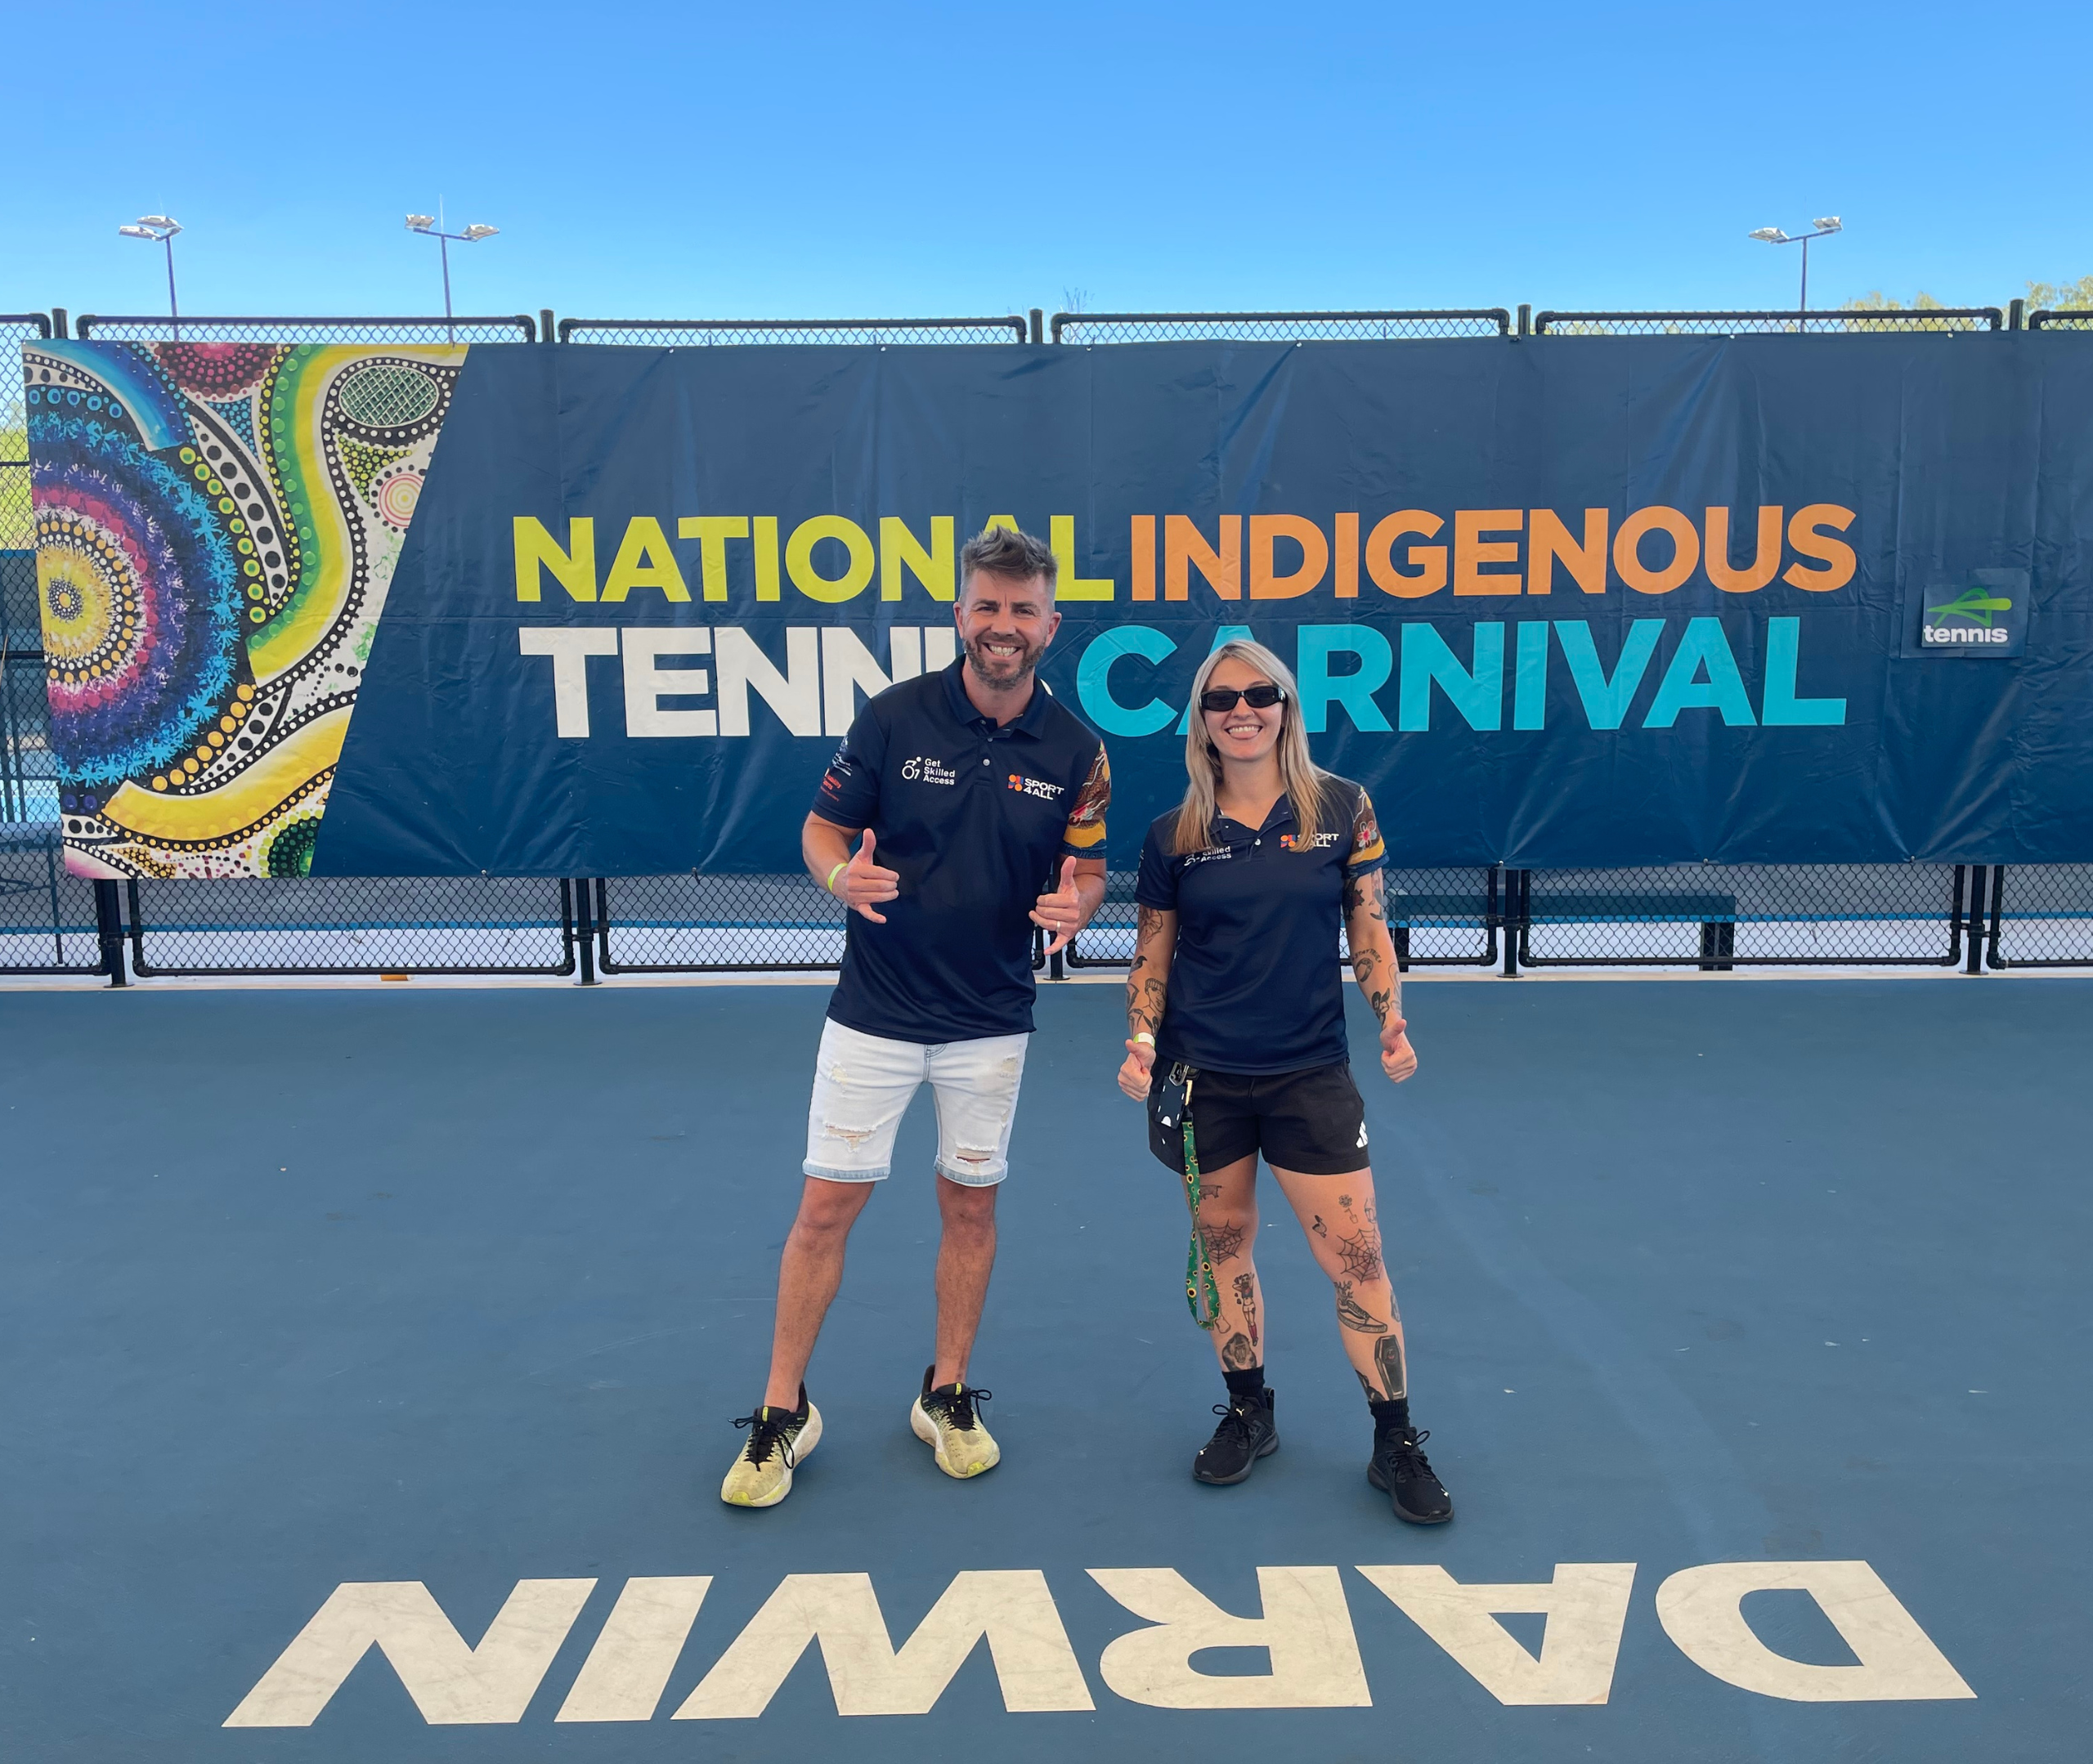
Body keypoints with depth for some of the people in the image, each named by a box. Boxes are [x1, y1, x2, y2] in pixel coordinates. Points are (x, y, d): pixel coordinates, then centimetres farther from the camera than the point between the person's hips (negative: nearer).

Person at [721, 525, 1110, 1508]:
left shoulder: (1075, 752, -4)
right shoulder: (894, 716, -9)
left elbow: (1087, 870, 3)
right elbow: (824, 828, -2)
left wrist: (1074, 907, -20)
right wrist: (841, 877, -24)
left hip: (991, 1021, 2)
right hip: (874, 1012, -1)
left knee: (970, 1205, 12)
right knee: (826, 1206, 2)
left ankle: (947, 1397, 31)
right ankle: (782, 1415, 18)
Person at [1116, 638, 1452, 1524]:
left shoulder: (1342, 808, -1)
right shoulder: (1174, 835, 1)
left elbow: (1369, 929, 4)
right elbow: (1152, 958, 7)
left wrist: (1391, 1019, -8)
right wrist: (1141, 1041, -7)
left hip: (1311, 1074, -1)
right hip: (1202, 1077, 1)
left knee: (1356, 1257, 0)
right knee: (1222, 1244, 11)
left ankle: (1397, 1444, 17)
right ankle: (1247, 1415, 32)